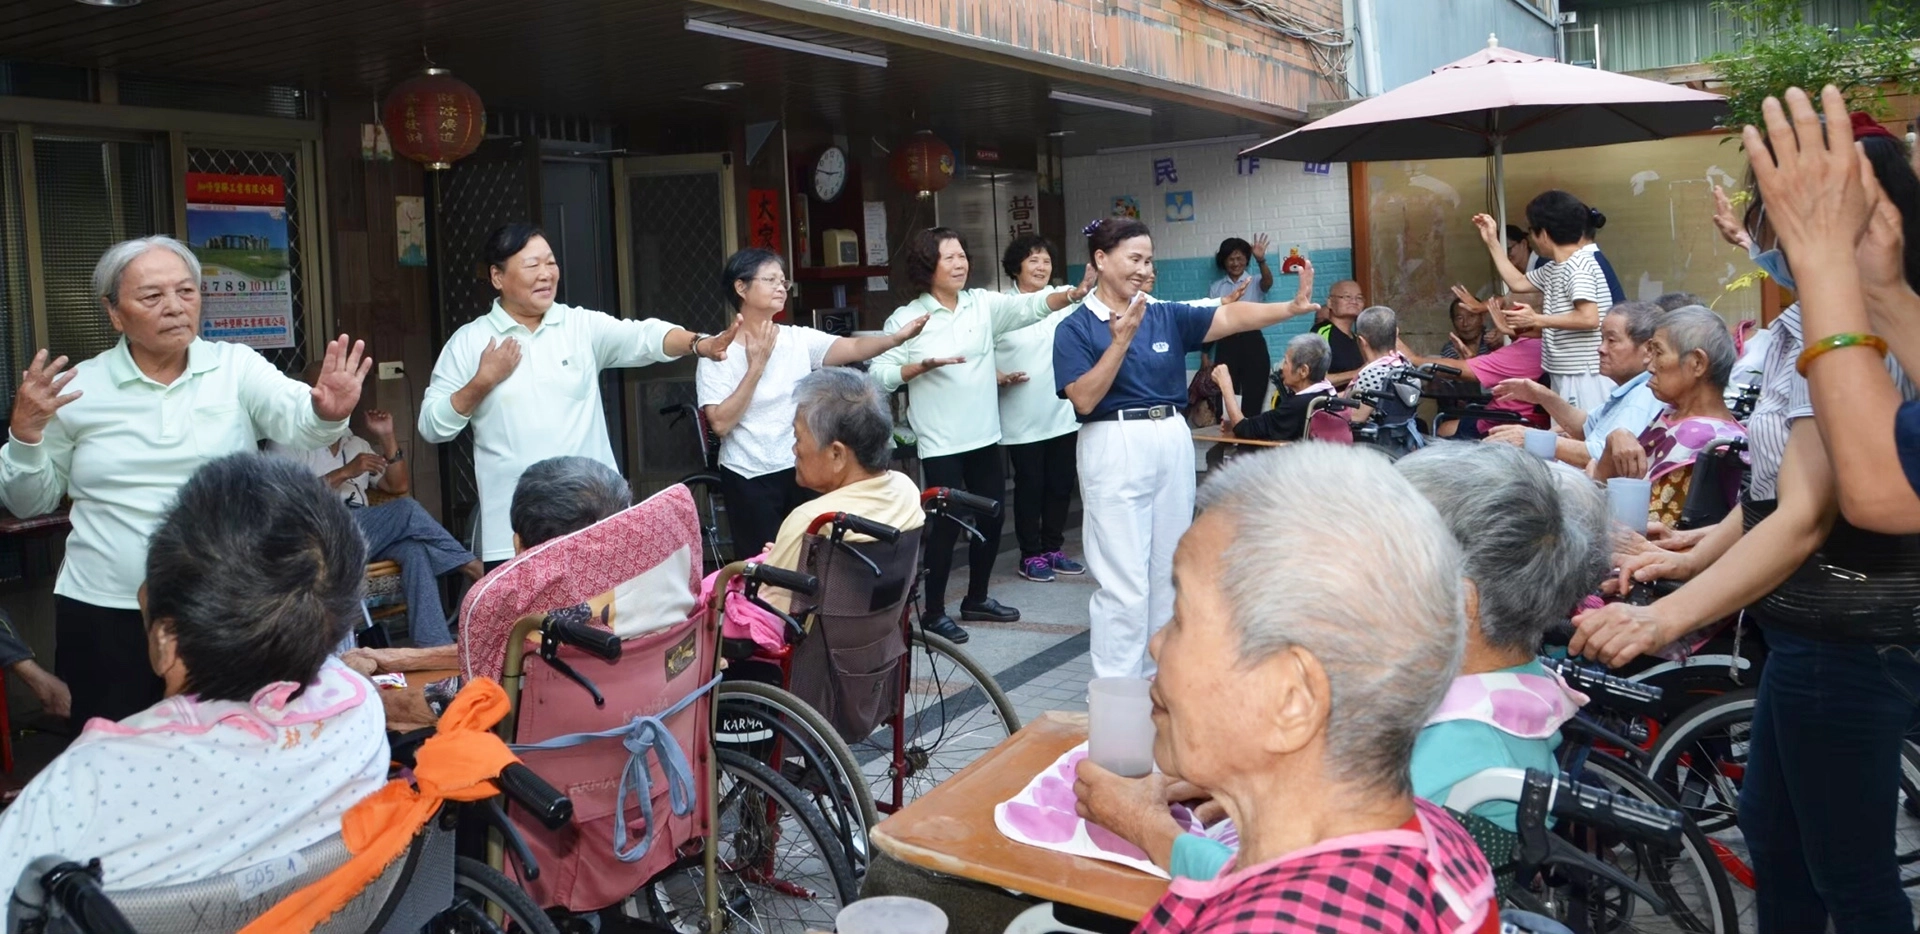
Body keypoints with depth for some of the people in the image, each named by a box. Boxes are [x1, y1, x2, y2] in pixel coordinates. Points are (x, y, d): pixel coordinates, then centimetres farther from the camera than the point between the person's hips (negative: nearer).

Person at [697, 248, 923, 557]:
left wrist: (896, 338, -31)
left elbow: (852, 348, -14)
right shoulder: (718, 353, -7)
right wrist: (756, 366, -15)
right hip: (749, 479, -3)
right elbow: (721, 422, -16)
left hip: (801, 472, 3)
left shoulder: (800, 339, 2)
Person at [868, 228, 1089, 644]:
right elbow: (882, 375, -11)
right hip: (941, 443, -5)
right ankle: (933, 611, 14)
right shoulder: (906, 318, -6)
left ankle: (976, 598, 31)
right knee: (946, 524, -1)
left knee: (991, 518, 13)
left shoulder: (983, 304, 3)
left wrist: (1072, 294, -28)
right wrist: (927, 364, -23)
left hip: (986, 436, 5)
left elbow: (1030, 307, -11)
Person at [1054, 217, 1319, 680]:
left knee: (1168, 572, 12)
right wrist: (1121, 340, -20)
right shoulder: (1076, 328, -3)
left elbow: (1232, 317, -1)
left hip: (1173, 442, 6)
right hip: (1116, 448, -5)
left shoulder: (1167, 316, 9)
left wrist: (1292, 306, -15)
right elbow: (1084, 399, -13)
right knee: (1123, 580, -6)